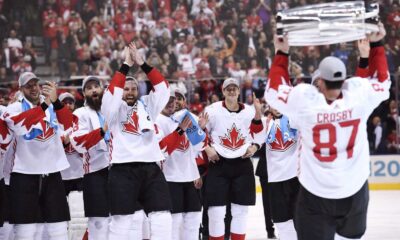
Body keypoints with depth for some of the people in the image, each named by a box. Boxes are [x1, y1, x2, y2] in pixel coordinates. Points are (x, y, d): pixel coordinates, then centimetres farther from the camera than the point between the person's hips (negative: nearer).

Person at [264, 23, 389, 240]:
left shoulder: (303, 99, -21)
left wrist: (281, 54, 5)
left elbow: (275, 89, -1)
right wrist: (376, 44, 14)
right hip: (354, 190, 2)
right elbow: (380, 80, 7)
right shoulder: (358, 93, -15)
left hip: (315, 194, -2)